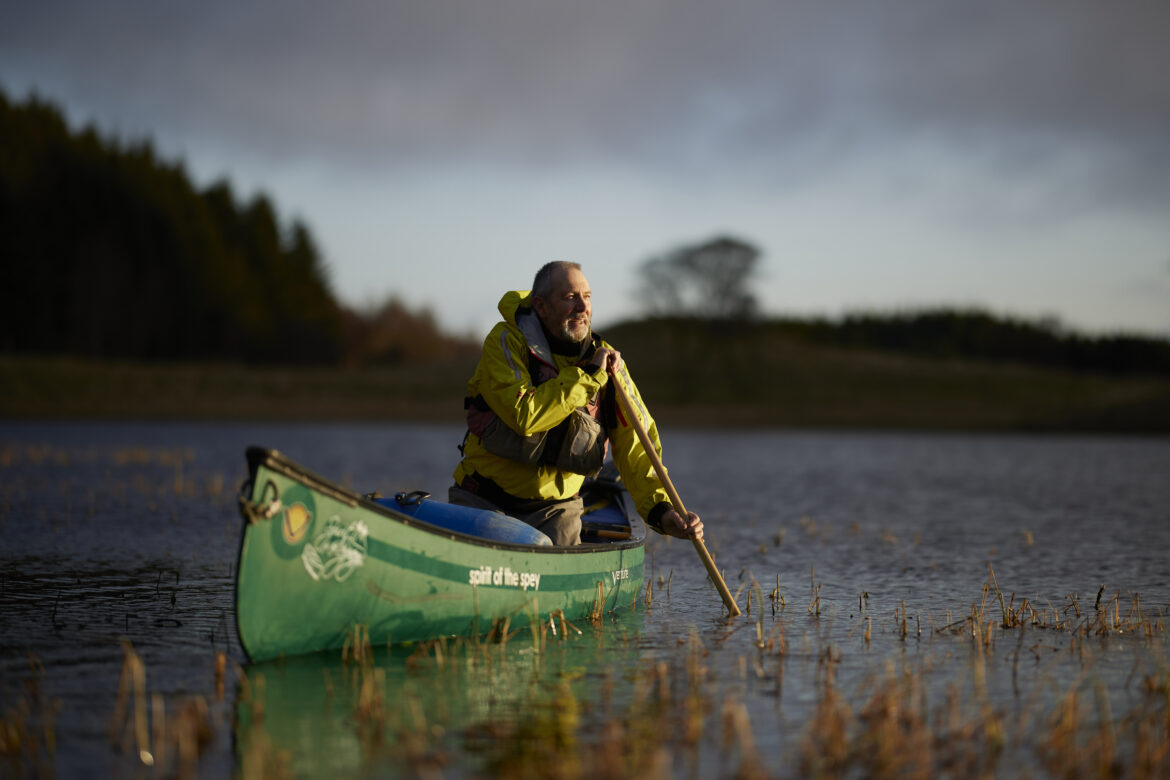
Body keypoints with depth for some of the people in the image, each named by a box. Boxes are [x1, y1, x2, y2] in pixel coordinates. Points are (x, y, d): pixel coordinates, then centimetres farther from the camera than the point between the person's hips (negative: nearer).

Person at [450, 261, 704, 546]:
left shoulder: (605, 359, -2)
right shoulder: (507, 342, -12)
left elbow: (634, 443, -5)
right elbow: (524, 417, -28)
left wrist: (661, 510, -19)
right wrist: (587, 376, -21)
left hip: (555, 508, 2)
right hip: (483, 501, -2)